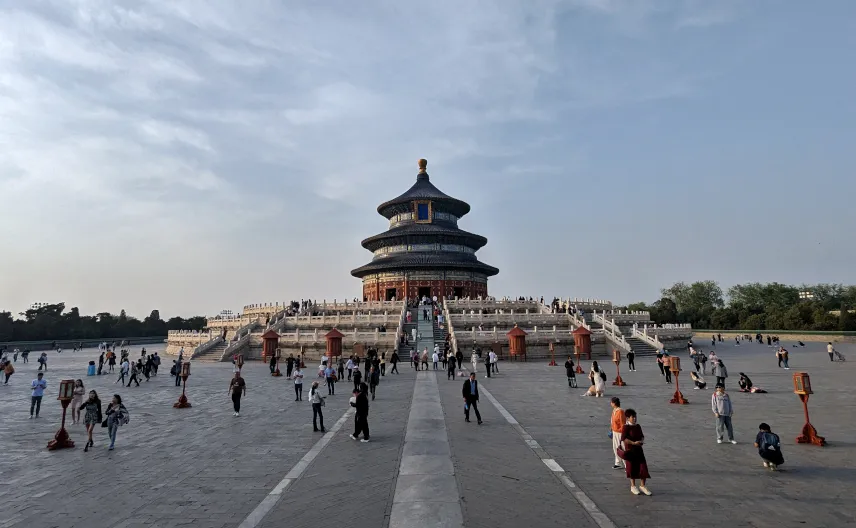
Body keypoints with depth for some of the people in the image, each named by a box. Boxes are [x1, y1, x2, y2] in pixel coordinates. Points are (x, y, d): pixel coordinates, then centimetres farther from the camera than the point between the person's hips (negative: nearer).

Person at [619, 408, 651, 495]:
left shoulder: (638, 426, 5)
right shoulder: (626, 427, -14)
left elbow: (642, 436, 14)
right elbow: (624, 438, -20)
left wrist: (642, 441, -8)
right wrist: (633, 443, -25)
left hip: (639, 449, 5)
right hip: (629, 450, -5)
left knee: (643, 467, 3)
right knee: (632, 468, 6)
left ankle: (643, 486, 19)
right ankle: (633, 486, 22)